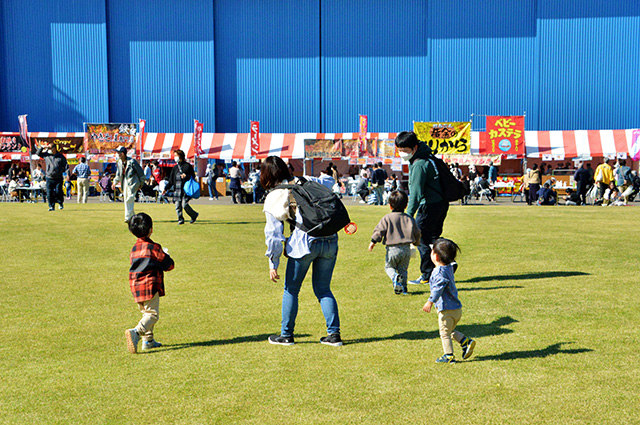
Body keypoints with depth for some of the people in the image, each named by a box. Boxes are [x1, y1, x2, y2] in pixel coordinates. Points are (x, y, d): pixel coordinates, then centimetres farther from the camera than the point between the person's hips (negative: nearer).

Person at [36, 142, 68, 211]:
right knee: (49, 193, -2)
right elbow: (38, 153, 18)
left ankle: (61, 203, 16)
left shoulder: (61, 156, 5)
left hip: (58, 178, -2)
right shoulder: (46, 155, 9)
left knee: (58, 192, -8)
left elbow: (65, 166, 5)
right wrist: (42, 147, 4)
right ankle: (51, 206, 7)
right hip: (49, 178, 2)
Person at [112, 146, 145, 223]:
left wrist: (141, 184, -4)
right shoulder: (119, 162, 6)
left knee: (129, 199, -13)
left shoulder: (132, 161, -15)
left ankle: (128, 217, -10)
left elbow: (140, 172, -9)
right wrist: (114, 183, 7)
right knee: (126, 200, 10)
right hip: (125, 181, 8)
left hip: (133, 182, -8)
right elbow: (118, 174, 18)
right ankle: (133, 216, 22)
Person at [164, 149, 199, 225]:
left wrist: (186, 176, -18)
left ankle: (194, 215, 8)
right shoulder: (175, 168, 17)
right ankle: (180, 219, 12)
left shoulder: (187, 165, 2)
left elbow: (193, 176, 1)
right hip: (177, 190, 5)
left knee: (184, 205, -14)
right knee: (177, 206, -1)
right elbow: (171, 180, 20)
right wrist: (166, 189, 13)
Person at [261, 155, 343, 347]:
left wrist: (273, 264, 4)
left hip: (304, 243, -4)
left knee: (291, 289, 12)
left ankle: (286, 335, 17)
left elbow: (273, 233, 2)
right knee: (323, 289, 15)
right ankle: (334, 334, 9)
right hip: (330, 241, 5)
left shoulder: (273, 199, 6)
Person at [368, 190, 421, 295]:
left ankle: (395, 277, -16)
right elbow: (417, 232, 11)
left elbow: (379, 230, -10)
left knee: (389, 266, 14)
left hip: (392, 249, -3)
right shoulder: (409, 218, 7)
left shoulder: (387, 218, -4)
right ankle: (403, 287, 7)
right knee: (403, 269, 17)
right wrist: (416, 242, 28)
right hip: (406, 249, 3)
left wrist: (373, 241, -4)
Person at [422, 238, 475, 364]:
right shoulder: (449, 268, 9)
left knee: (445, 333, 4)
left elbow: (439, 287, -29)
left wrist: (430, 301, -32)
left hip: (447, 310, -9)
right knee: (450, 331, 23)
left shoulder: (439, 271, -20)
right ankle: (466, 342, 13)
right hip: (456, 308, 9)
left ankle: (449, 356, 9)